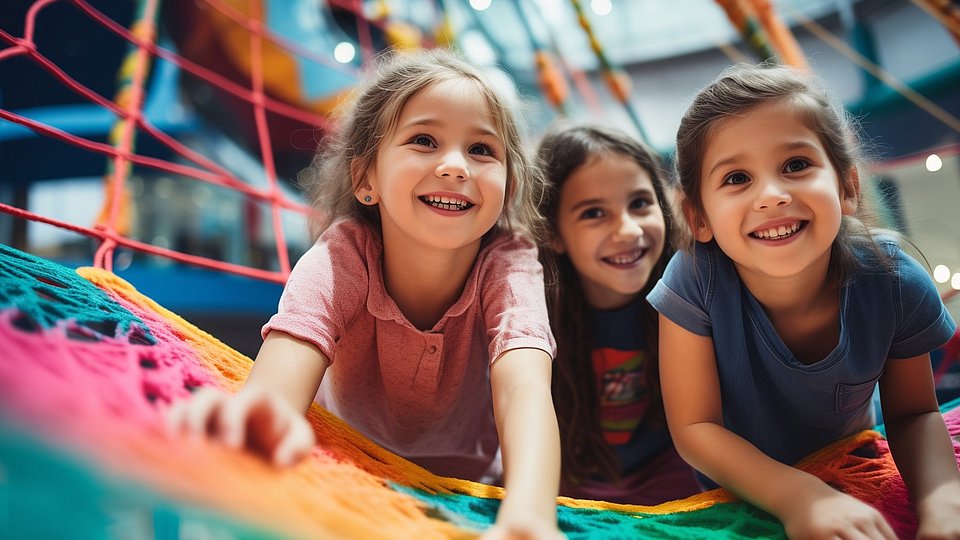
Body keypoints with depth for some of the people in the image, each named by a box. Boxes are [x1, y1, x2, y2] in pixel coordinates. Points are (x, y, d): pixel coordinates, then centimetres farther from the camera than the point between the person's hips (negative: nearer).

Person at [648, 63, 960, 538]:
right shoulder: (694, 281, -27)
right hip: (732, 495, -3)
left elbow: (912, 413, -5)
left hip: (853, 487, 3)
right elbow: (693, 428, -21)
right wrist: (801, 497, -34)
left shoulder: (894, 284, -20)